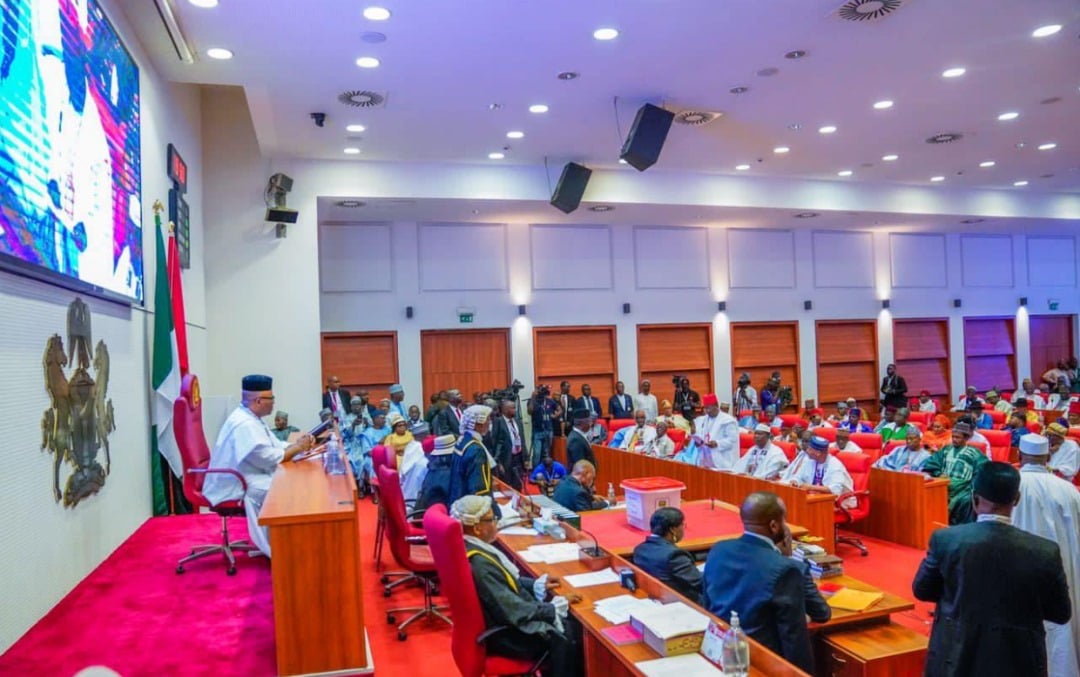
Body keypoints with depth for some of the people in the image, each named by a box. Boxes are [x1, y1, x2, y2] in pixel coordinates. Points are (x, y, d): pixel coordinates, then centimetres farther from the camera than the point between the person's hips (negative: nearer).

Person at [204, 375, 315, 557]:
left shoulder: (251, 418, 10)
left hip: (244, 478, 10)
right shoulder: (244, 424, -23)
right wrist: (297, 448, -13)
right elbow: (270, 459, -25)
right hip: (234, 486, -10)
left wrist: (297, 444, -5)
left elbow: (275, 446, 13)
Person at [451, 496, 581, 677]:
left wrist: (537, 584, 5)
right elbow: (514, 611, -26)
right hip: (505, 633, -9)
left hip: (504, 617, 9)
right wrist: (554, 608, -15)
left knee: (570, 624, 7)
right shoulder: (479, 563, -30)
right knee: (567, 642, -13)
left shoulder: (472, 546, -1)